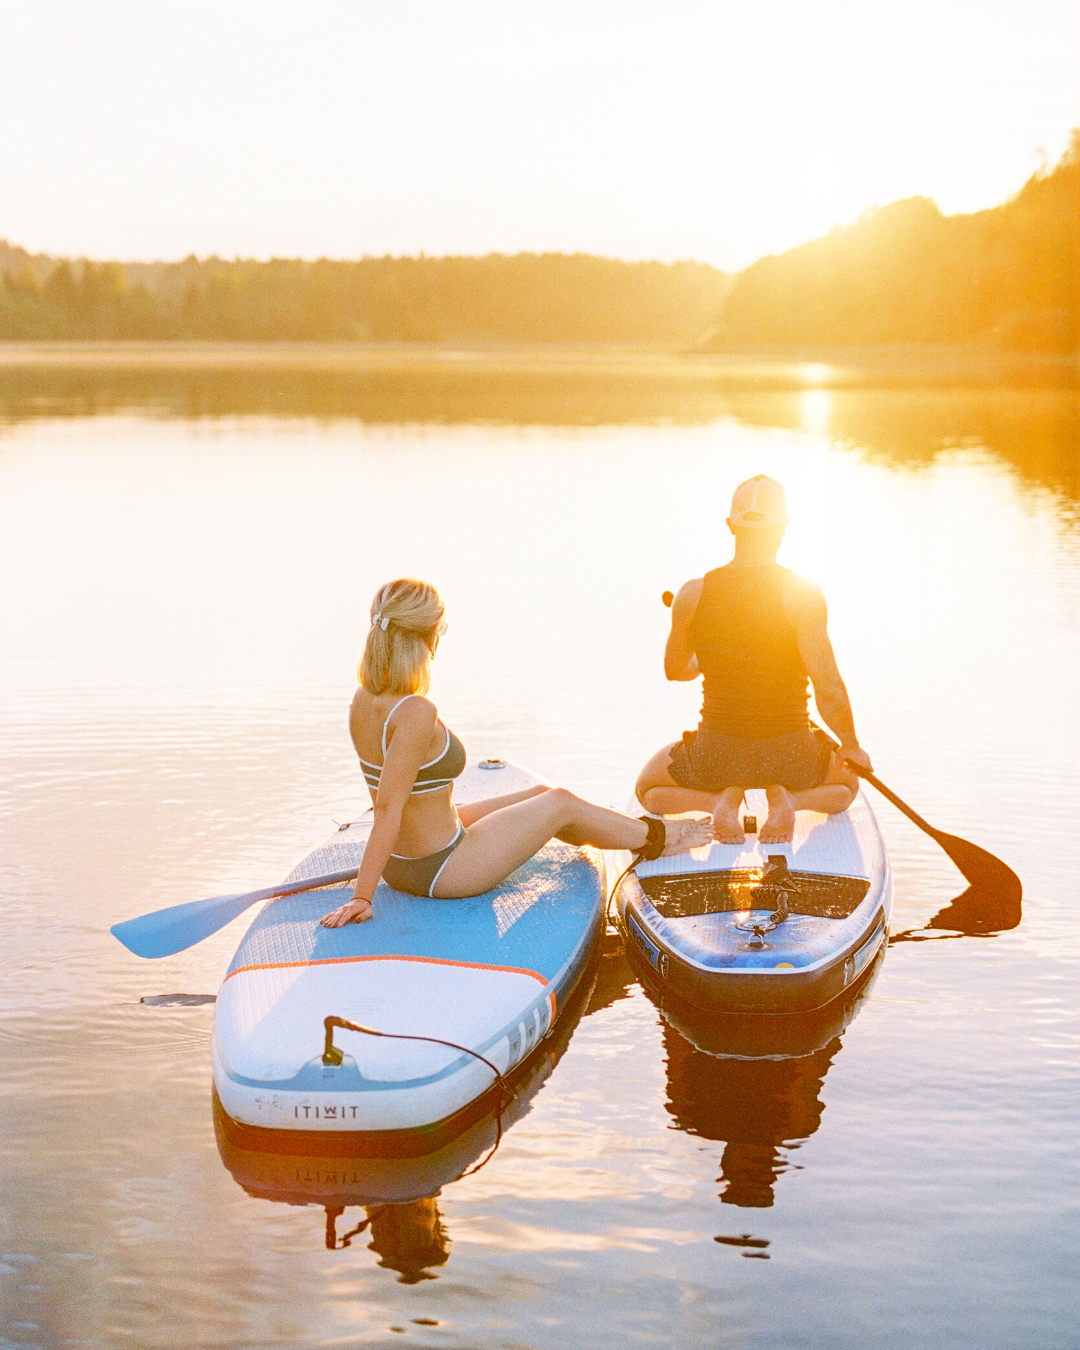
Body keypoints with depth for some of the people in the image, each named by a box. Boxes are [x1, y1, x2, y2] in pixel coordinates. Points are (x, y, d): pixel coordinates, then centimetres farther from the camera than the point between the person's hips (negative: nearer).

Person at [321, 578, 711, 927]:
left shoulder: (363, 700, -3)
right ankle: (653, 837, 37)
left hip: (400, 865, 9)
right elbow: (388, 806, -31)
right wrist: (362, 897, -28)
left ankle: (634, 832, 46)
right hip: (439, 870, -9)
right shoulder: (416, 713, -31)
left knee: (539, 796, 24)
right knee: (560, 803, 11)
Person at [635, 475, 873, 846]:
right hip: (790, 756, -1)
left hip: (717, 754, 1)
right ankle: (786, 800, -1)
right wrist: (851, 745, 1)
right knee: (846, 783, 33)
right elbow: (829, 689, -17)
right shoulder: (803, 593, -15)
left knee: (649, 789, 30)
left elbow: (675, 669, 12)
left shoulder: (693, 593, -7)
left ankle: (719, 801, -1)